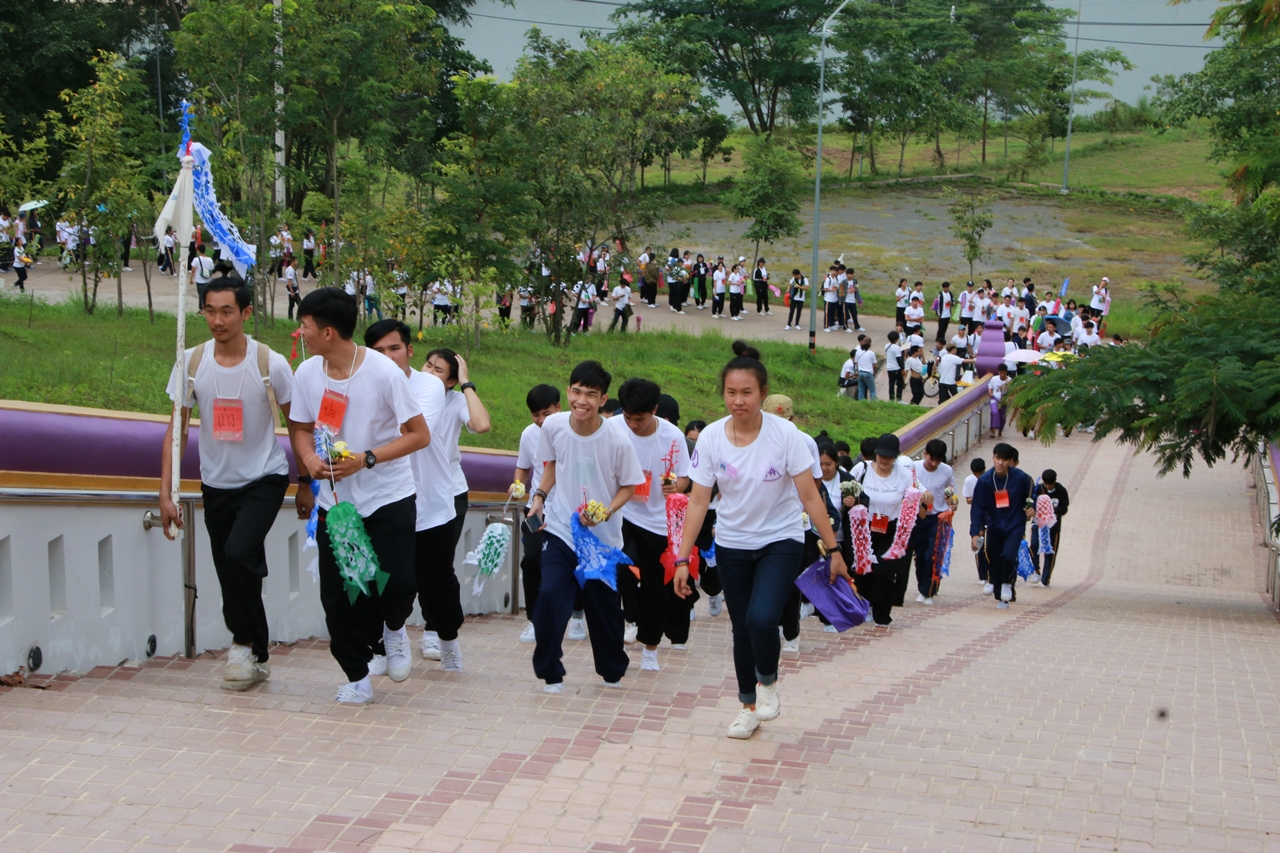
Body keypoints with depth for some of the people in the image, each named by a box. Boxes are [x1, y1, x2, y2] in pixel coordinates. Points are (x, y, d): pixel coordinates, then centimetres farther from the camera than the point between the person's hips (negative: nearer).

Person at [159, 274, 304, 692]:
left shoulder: (271, 364, -11)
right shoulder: (191, 363, -4)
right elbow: (176, 430, 0)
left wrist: (305, 484, 2)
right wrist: (166, 493, -5)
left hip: (265, 480, -4)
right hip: (216, 485, 4)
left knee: (238, 554, -25)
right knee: (233, 577, 8)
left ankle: (246, 642, -3)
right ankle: (256, 658, 26)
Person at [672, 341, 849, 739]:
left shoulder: (785, 434, -17)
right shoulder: (710, 438, -11)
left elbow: (810, 496, -11)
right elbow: (698, 502, -6)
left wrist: (833, 550, -9)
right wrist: (682, 559, -8)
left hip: (781, 541, -3)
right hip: (732, 545, 3)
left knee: (762, 619, -22)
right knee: (742, 629, 8)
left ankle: (768, 682, 10)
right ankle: (748, 705, 30)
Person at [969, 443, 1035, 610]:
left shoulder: (1021, 478, -13)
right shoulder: (984, 481, -11)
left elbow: (1032, 496, 9)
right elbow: (977, 508, -11)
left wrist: (1032, 509, -7)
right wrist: (975, 532, -16)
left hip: (1015, 527, -2)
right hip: (994, 527, 2)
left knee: (1008, 556, -22)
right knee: (994, 561, 5)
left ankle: (1007, 582, 10)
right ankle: (1000, 597, 29)